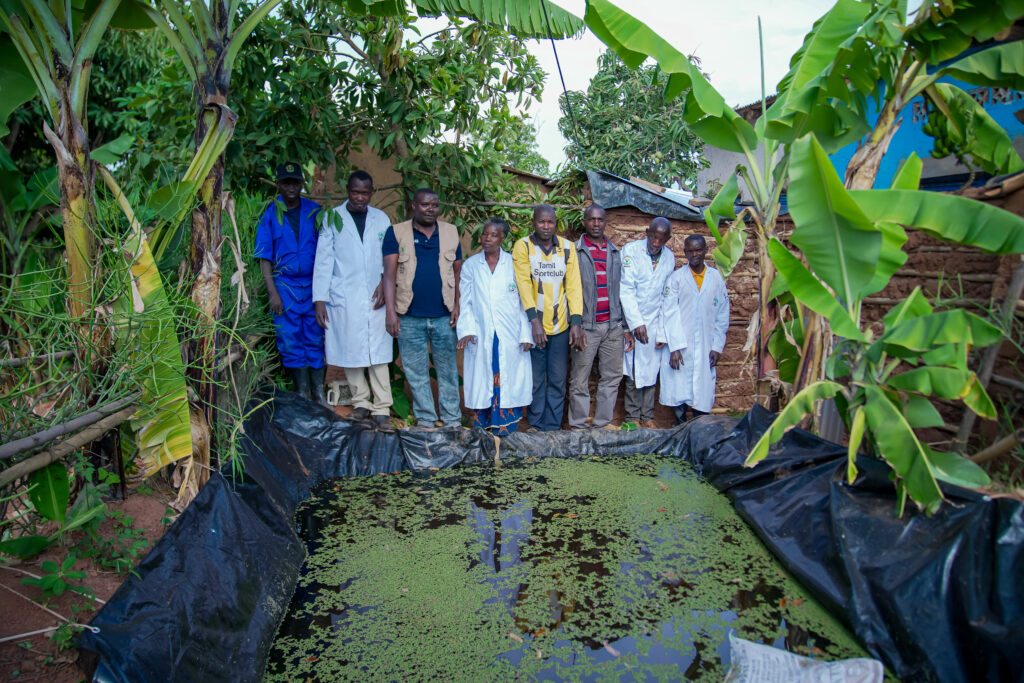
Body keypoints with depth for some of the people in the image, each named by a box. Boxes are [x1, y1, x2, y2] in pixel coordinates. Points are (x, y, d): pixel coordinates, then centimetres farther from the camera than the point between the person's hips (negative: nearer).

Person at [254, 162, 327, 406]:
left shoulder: (314, 211, 7)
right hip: (284, 285, -1)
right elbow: (264, 257, 2)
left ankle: (318, 393, 12)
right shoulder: (270, 213, 3)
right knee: (291, 342, 2)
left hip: (313, 285, 1)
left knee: (316, 339, 3)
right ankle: (302, 394, 13)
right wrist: (272, 292, -6)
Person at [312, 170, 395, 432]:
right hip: (343, 299, 0)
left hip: (375, 298, 1)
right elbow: (323, 260, 3)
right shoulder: (332, 218, 7)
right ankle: (361, 403, 17)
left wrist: (385, 283, -5)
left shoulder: (382, 219, 12)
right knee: (350, 351, 3)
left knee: (378, 354, -3)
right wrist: (320, 299, -4)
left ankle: (381, 410, 1)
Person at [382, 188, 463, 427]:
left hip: (444, 316, 1)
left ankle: (452, 420, 18)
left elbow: (458, 271, 10)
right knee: (416, 372, 7)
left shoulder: (450, 232, 9)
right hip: (410, 317, -1)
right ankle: (426, 420, 20)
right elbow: (389, 273, -2)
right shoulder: (396, 233, 3)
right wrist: (391, 312, -10)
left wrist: (457, 305, 0)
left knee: (448, 371, 7)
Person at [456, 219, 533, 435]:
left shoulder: (514, 263, 4)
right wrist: (467, 331, -6)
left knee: (509, 384, -1)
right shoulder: (470, 265, 9)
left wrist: (526, 334, -5)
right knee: (481, 384, 4)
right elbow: (465, 302, 8)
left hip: (510, 336, -1)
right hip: (481, 337, 1)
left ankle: (506, 431, 9)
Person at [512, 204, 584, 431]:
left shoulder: (567, 247, 6)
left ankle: (553, 426, 20)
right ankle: (536, 425, 22)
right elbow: (523, 284, -11)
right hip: (534, 325, -2)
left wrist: (576, 321, -9)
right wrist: (534, 320, -22)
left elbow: (574, 285, 1)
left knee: (558, 380, 7)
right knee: (535, 379, 5)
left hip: (561, 326, 2)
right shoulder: (523, 246, -1)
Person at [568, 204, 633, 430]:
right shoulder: (574, 252, 1)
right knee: (579, 380, 0)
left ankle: (602, 423, 20)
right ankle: (578, 426, 13)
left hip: (613, 325, 4)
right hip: (586, 326, -4)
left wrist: (627, 327, 10)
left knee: (612, 376, 8)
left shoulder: (615, 253, 13)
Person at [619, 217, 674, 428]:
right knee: (633, 372, 1)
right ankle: (633, 417, 13)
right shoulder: (631, 250, -5)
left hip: (655, 323, 3)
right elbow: (626, 289, -10)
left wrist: (664, 330, 2)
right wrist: (636, 322, -15)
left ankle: (647, 416, 17)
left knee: (651, 371, 6)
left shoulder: (670, 257, 7)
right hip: (633, 321, -3)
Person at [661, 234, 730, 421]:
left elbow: (722, 315, 10)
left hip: (706, 348, 2)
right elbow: (670, 314, -3)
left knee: (703, 395, 0)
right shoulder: (676, 277, 2)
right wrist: (675, 347, -10)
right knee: (679, 391, 0)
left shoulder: (716, 277, 8)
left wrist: (717, 346, 3)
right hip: (681, 346, -1)